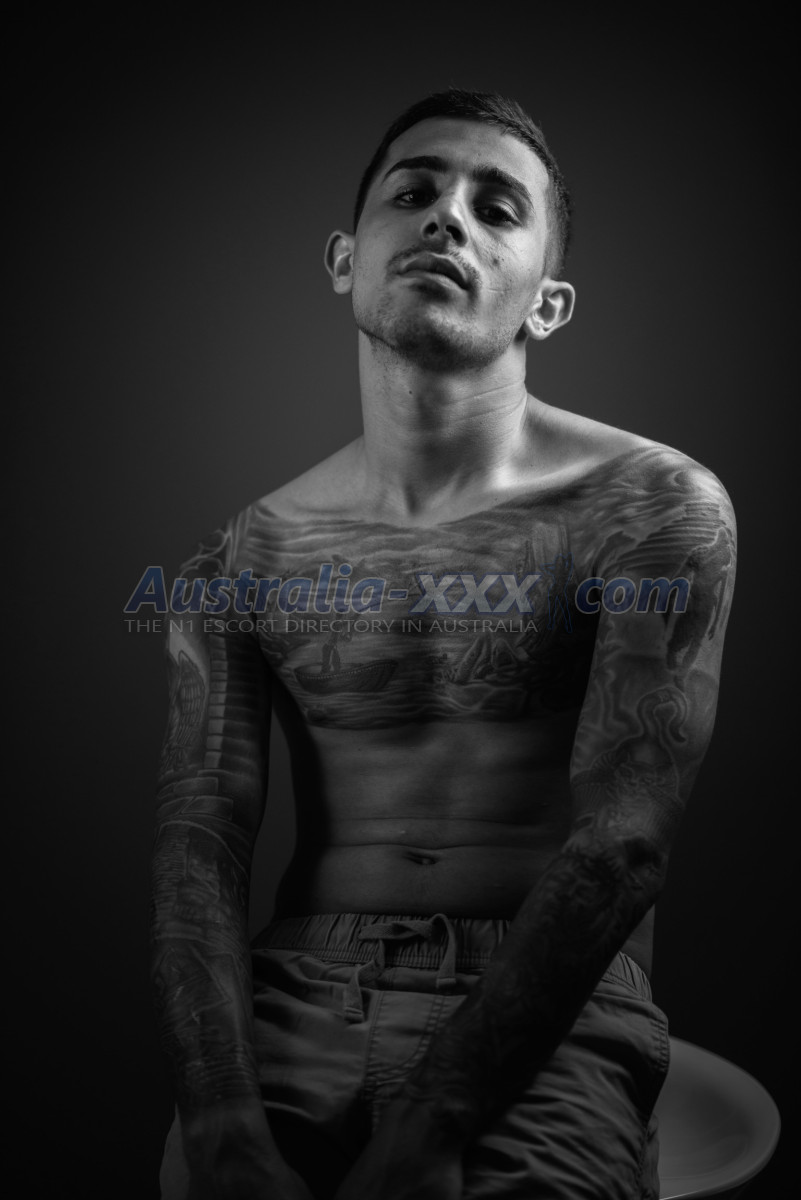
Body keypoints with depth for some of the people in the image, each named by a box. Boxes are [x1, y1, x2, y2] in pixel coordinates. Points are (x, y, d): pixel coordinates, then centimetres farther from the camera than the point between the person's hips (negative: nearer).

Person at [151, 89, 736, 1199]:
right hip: (297, 1001, 2)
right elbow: (199, 847, -2)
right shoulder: (243, 556, 5)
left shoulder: (656, 508, -5)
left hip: (550, 1020, -1)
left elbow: (621, 850, -12)